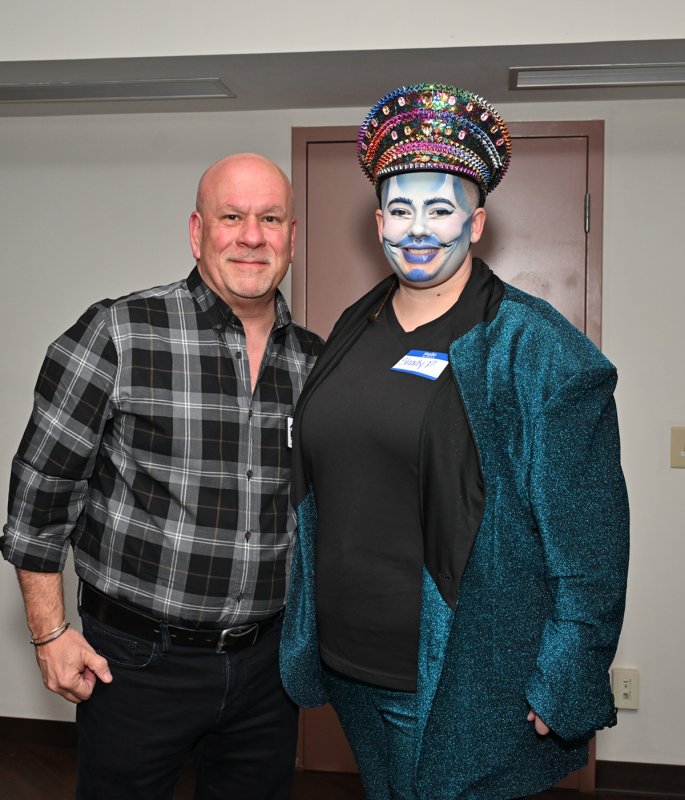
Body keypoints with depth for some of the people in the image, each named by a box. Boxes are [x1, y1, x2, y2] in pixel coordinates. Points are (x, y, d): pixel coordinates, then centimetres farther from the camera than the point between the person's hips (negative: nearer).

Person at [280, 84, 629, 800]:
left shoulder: (538, 350, -14)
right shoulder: (355, 330, 5)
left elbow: (588, 539, -14)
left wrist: (564, 687, -15)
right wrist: (307, 637, 16)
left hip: (465, 689, -6)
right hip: (348, 664, 6)